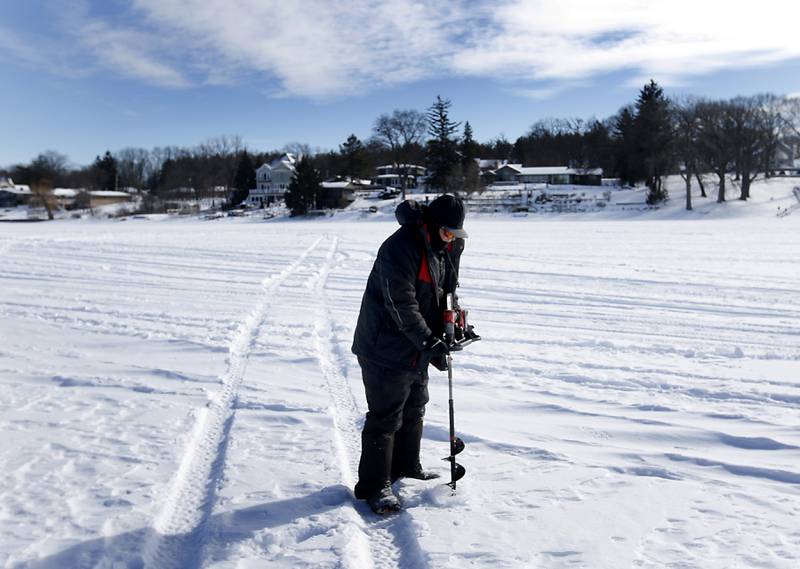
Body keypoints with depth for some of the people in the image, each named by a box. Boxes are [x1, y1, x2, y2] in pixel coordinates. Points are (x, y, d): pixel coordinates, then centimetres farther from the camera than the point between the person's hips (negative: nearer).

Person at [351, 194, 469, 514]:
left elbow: (447, 290, 16)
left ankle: (406, 466, 40)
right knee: (385, 417, -3)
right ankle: (374, 486, 11)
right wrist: (429, 343, -29)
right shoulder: (399, 248, -24)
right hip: (386, 349, -10)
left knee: (414, 409, 22)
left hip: (417, 349, 10)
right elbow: (402, 306, -28)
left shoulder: (444, 248, 6)